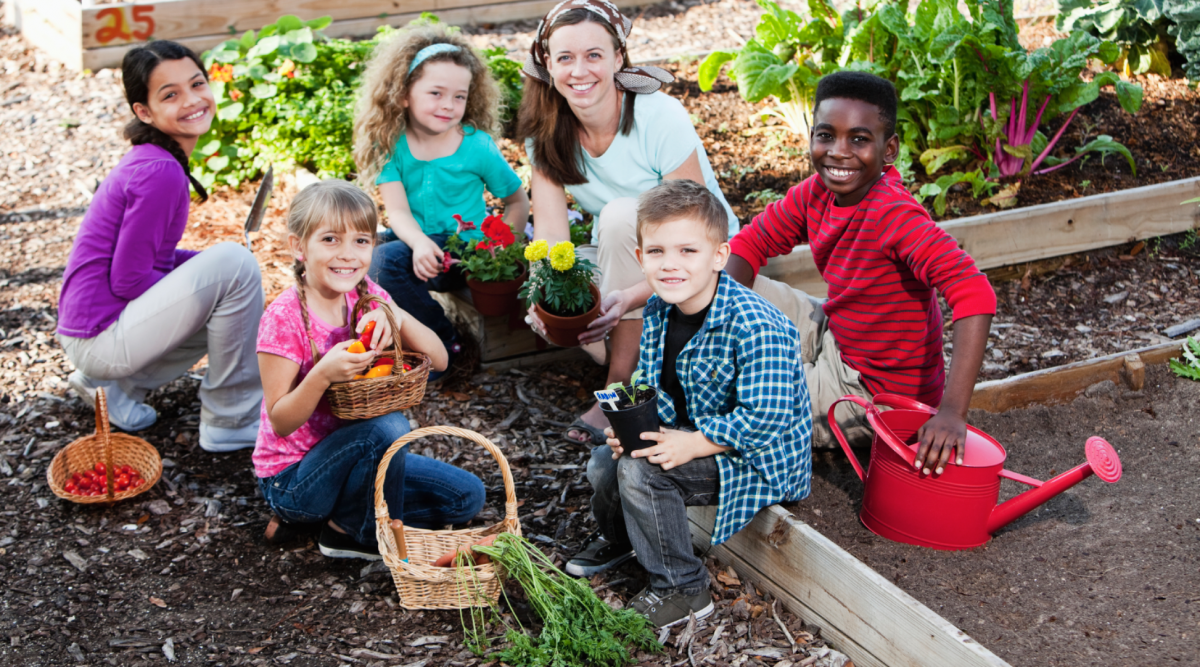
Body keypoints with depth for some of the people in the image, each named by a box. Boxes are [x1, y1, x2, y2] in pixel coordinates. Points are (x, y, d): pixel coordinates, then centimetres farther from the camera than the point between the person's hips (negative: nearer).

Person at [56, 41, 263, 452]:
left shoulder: (150, 160, 8)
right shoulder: (160, 172, -21)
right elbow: (127, 280, -20)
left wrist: (217, 264, 2)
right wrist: (224, 265, -8)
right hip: (100, 336, -10)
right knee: (235, 265, -20)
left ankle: (117, 384, 14)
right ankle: (231, 421, -9)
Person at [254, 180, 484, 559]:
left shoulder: (366, 296, -1)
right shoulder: (284, 318, -20)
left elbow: (438, 359, -6)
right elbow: (280, 422, -19)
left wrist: (397, 317, -24)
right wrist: (322, 375, -36)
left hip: (351, 459, 7)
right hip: (292, 477, -7)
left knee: (467, 496, -1)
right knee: (388, 427, -33)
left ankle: (343, 516, 6)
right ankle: (376, 537, -8)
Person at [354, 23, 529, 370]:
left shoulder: (477, 147, -8)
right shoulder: (392, 144, -3)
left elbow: (517, 200, 2)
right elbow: (397, 210, -11)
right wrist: (419, 242, -32)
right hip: (412, 239, 5)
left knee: (387, 259, -29)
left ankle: (441, 341, -10)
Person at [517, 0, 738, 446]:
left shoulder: (660, 117, -25)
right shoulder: (546, 130, -9)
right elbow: (551, 233, -15)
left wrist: (631, 297, -42)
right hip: (620, 257, 4)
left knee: (622, 216, -34)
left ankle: (620, 386, -23)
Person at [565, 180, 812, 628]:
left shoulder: (757, 329, -30)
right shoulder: (658, 311, -3)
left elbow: (767, 417, -31)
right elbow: (647, 386, 9)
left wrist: (690, 445, -31)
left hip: (755, 458, -8)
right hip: (686, 434, 9)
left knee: (640, 470, -24)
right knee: (604, 462, 5)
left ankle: (682, 590, -6)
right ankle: (618, 538, 40)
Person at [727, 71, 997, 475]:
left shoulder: (894, 214, -30)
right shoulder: (816, 192, -8)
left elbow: (974, 294, -40)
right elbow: (751, 242, 5)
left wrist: (953, 412, -47)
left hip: (880, 387, -7)